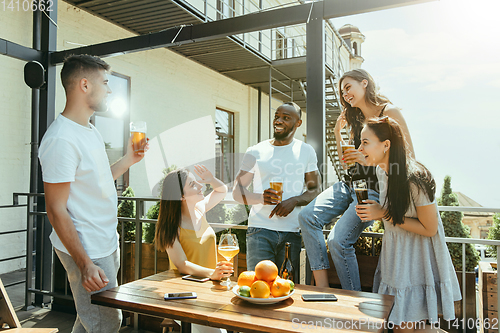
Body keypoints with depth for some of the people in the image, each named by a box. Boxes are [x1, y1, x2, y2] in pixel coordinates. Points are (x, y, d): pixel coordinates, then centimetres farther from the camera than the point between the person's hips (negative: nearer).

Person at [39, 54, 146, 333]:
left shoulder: (91, 131, 11)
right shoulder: (62, 139, -20)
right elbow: (57, 210, -21)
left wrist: (128, 160, 9)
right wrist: (85, 264, -23)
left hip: (107, 244, 9)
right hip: (88, 252, -9)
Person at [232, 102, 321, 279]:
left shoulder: (306, 151, 10)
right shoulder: (255, 152, 6)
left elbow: (315, 190, 10)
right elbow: (237, 191, 5)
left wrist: (294, 201, -11)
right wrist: (260, 197, -16)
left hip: (294, 231, 1)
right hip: (261, 230, -1)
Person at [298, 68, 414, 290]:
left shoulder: (389, 112, -4)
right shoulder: (356, 120, 17)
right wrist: (338, 133, 8)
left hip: (375, 188, -7)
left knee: (338, 241, -20)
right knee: (307, 216, -15)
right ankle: (322, 288, -13)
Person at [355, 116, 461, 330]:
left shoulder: (416, 179, -27)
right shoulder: (382, 170, -2)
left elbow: (429, 228, -19)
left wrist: (384, 215, -22)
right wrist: (374, 211, -7)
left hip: (417, 261, -7)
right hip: (395, 254, 7)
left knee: (406, 324, 4)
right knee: (398, 323, 16)